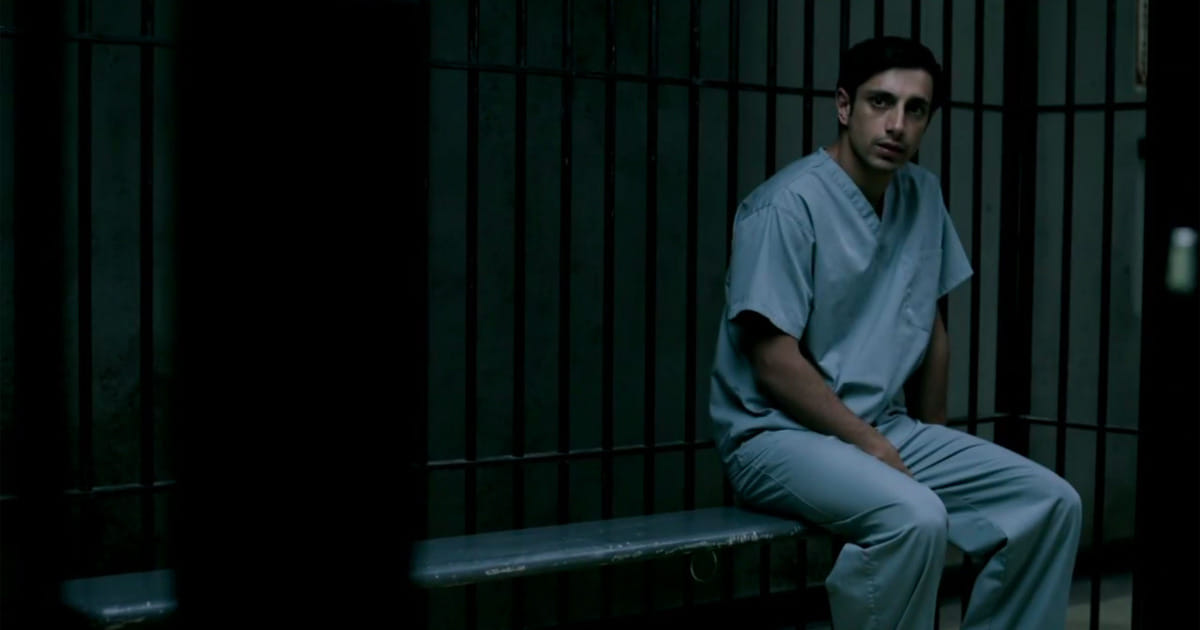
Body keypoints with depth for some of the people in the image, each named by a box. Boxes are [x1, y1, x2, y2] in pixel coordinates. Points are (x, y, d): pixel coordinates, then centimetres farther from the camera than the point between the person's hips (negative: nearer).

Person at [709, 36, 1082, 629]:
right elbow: (774, 361, -19)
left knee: (1050, 503, -6)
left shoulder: (922, 195, 8)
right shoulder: (787, 206, -16)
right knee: (915, 518, -34)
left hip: (887, 428, 8)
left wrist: (934, 441, 12)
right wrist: (874, 448, -17)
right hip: (778, 432, -7)